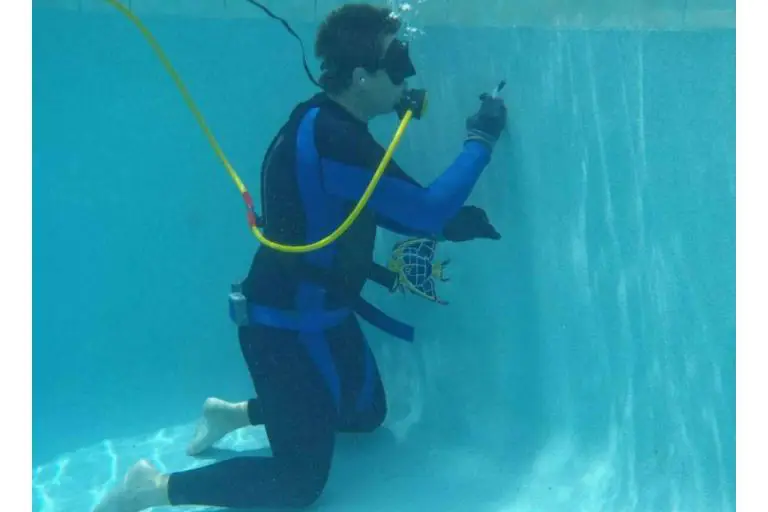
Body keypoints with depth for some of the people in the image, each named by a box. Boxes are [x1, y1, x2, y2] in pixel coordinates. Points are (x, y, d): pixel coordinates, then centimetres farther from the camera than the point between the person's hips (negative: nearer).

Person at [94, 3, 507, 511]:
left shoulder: (330, 126, 5)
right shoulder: (331, 140, -28)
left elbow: (401, 210, 14)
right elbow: (423, 209, -27)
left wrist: (455, 222, 0)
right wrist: (480, 139, -17)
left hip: (313, 313, 10)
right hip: (290, 328, -10)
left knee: (368, 412, 27)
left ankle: (232, 414, 32)